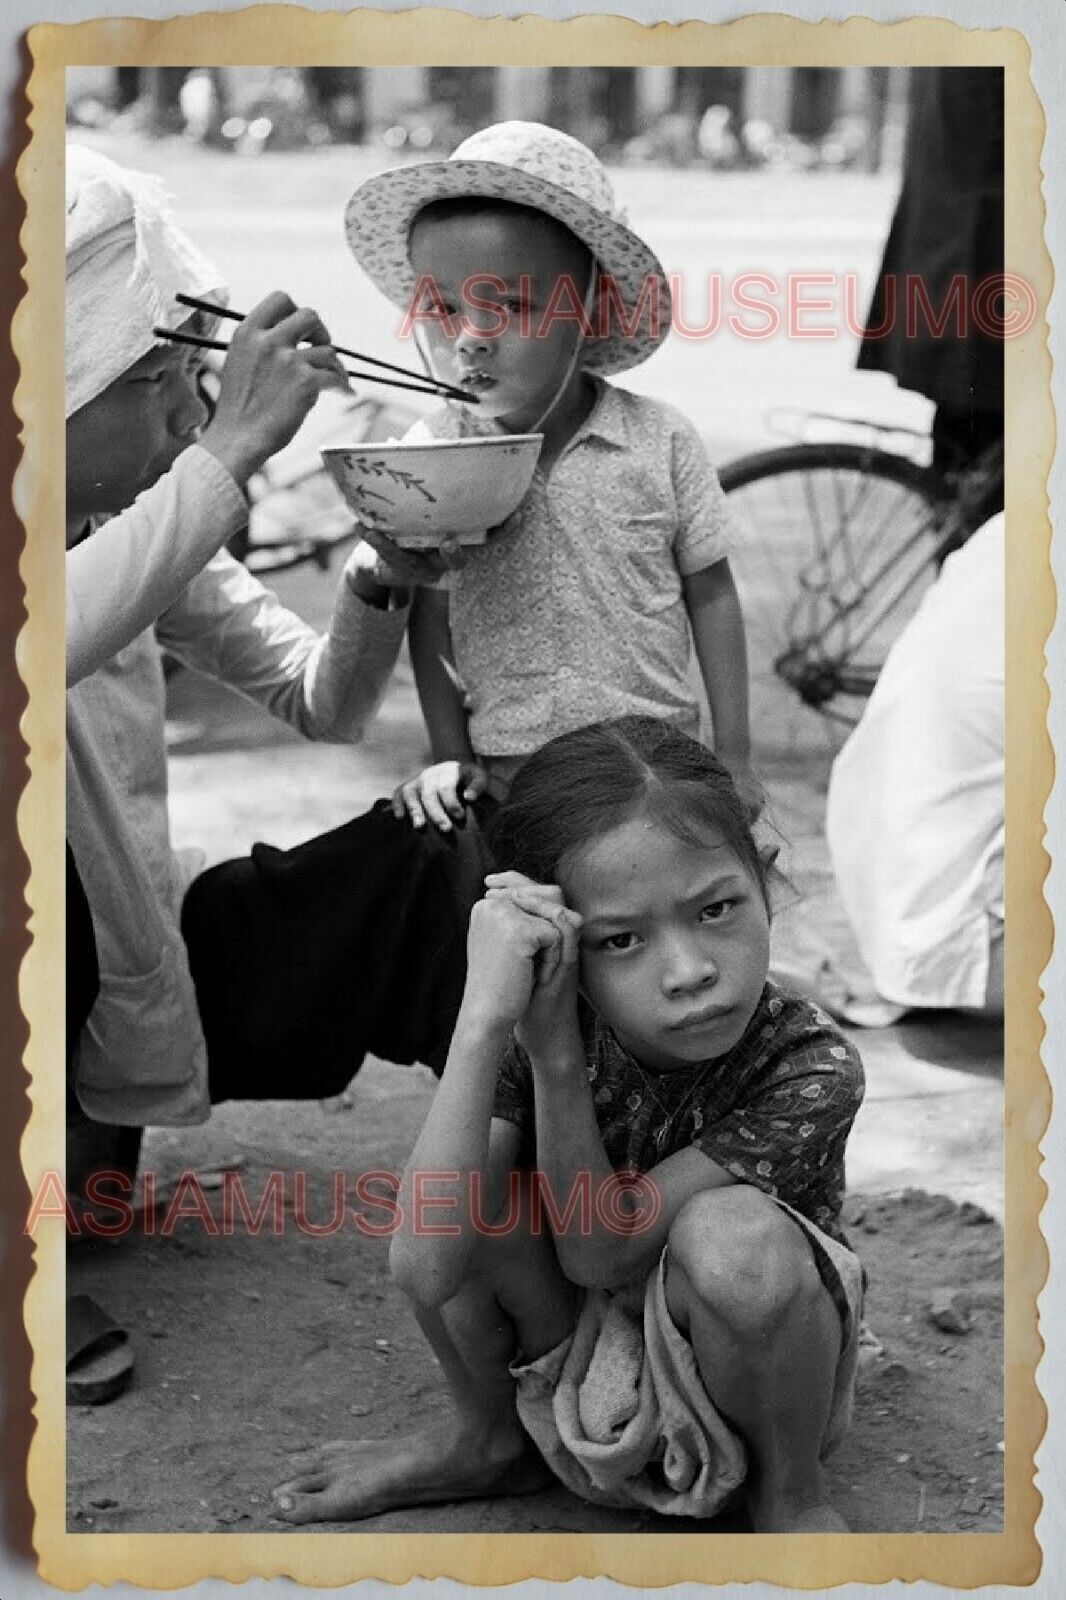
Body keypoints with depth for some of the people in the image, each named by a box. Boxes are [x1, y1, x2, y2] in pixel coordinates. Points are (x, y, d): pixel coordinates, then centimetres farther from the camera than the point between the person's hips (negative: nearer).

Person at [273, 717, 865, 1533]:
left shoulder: (812, 1067, -28)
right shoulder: (530, 1032, -20)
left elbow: (598, 1250, -28)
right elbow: (429, 1264, -35)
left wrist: (554, 1043, -35)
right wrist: (485, 1014, -43)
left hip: (754, 1371, -3)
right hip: (585, 1368, 3)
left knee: (732, 1233, -36)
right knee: (470, 1188, -24)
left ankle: (790, 1492, -6)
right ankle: (492, 1439, 5)